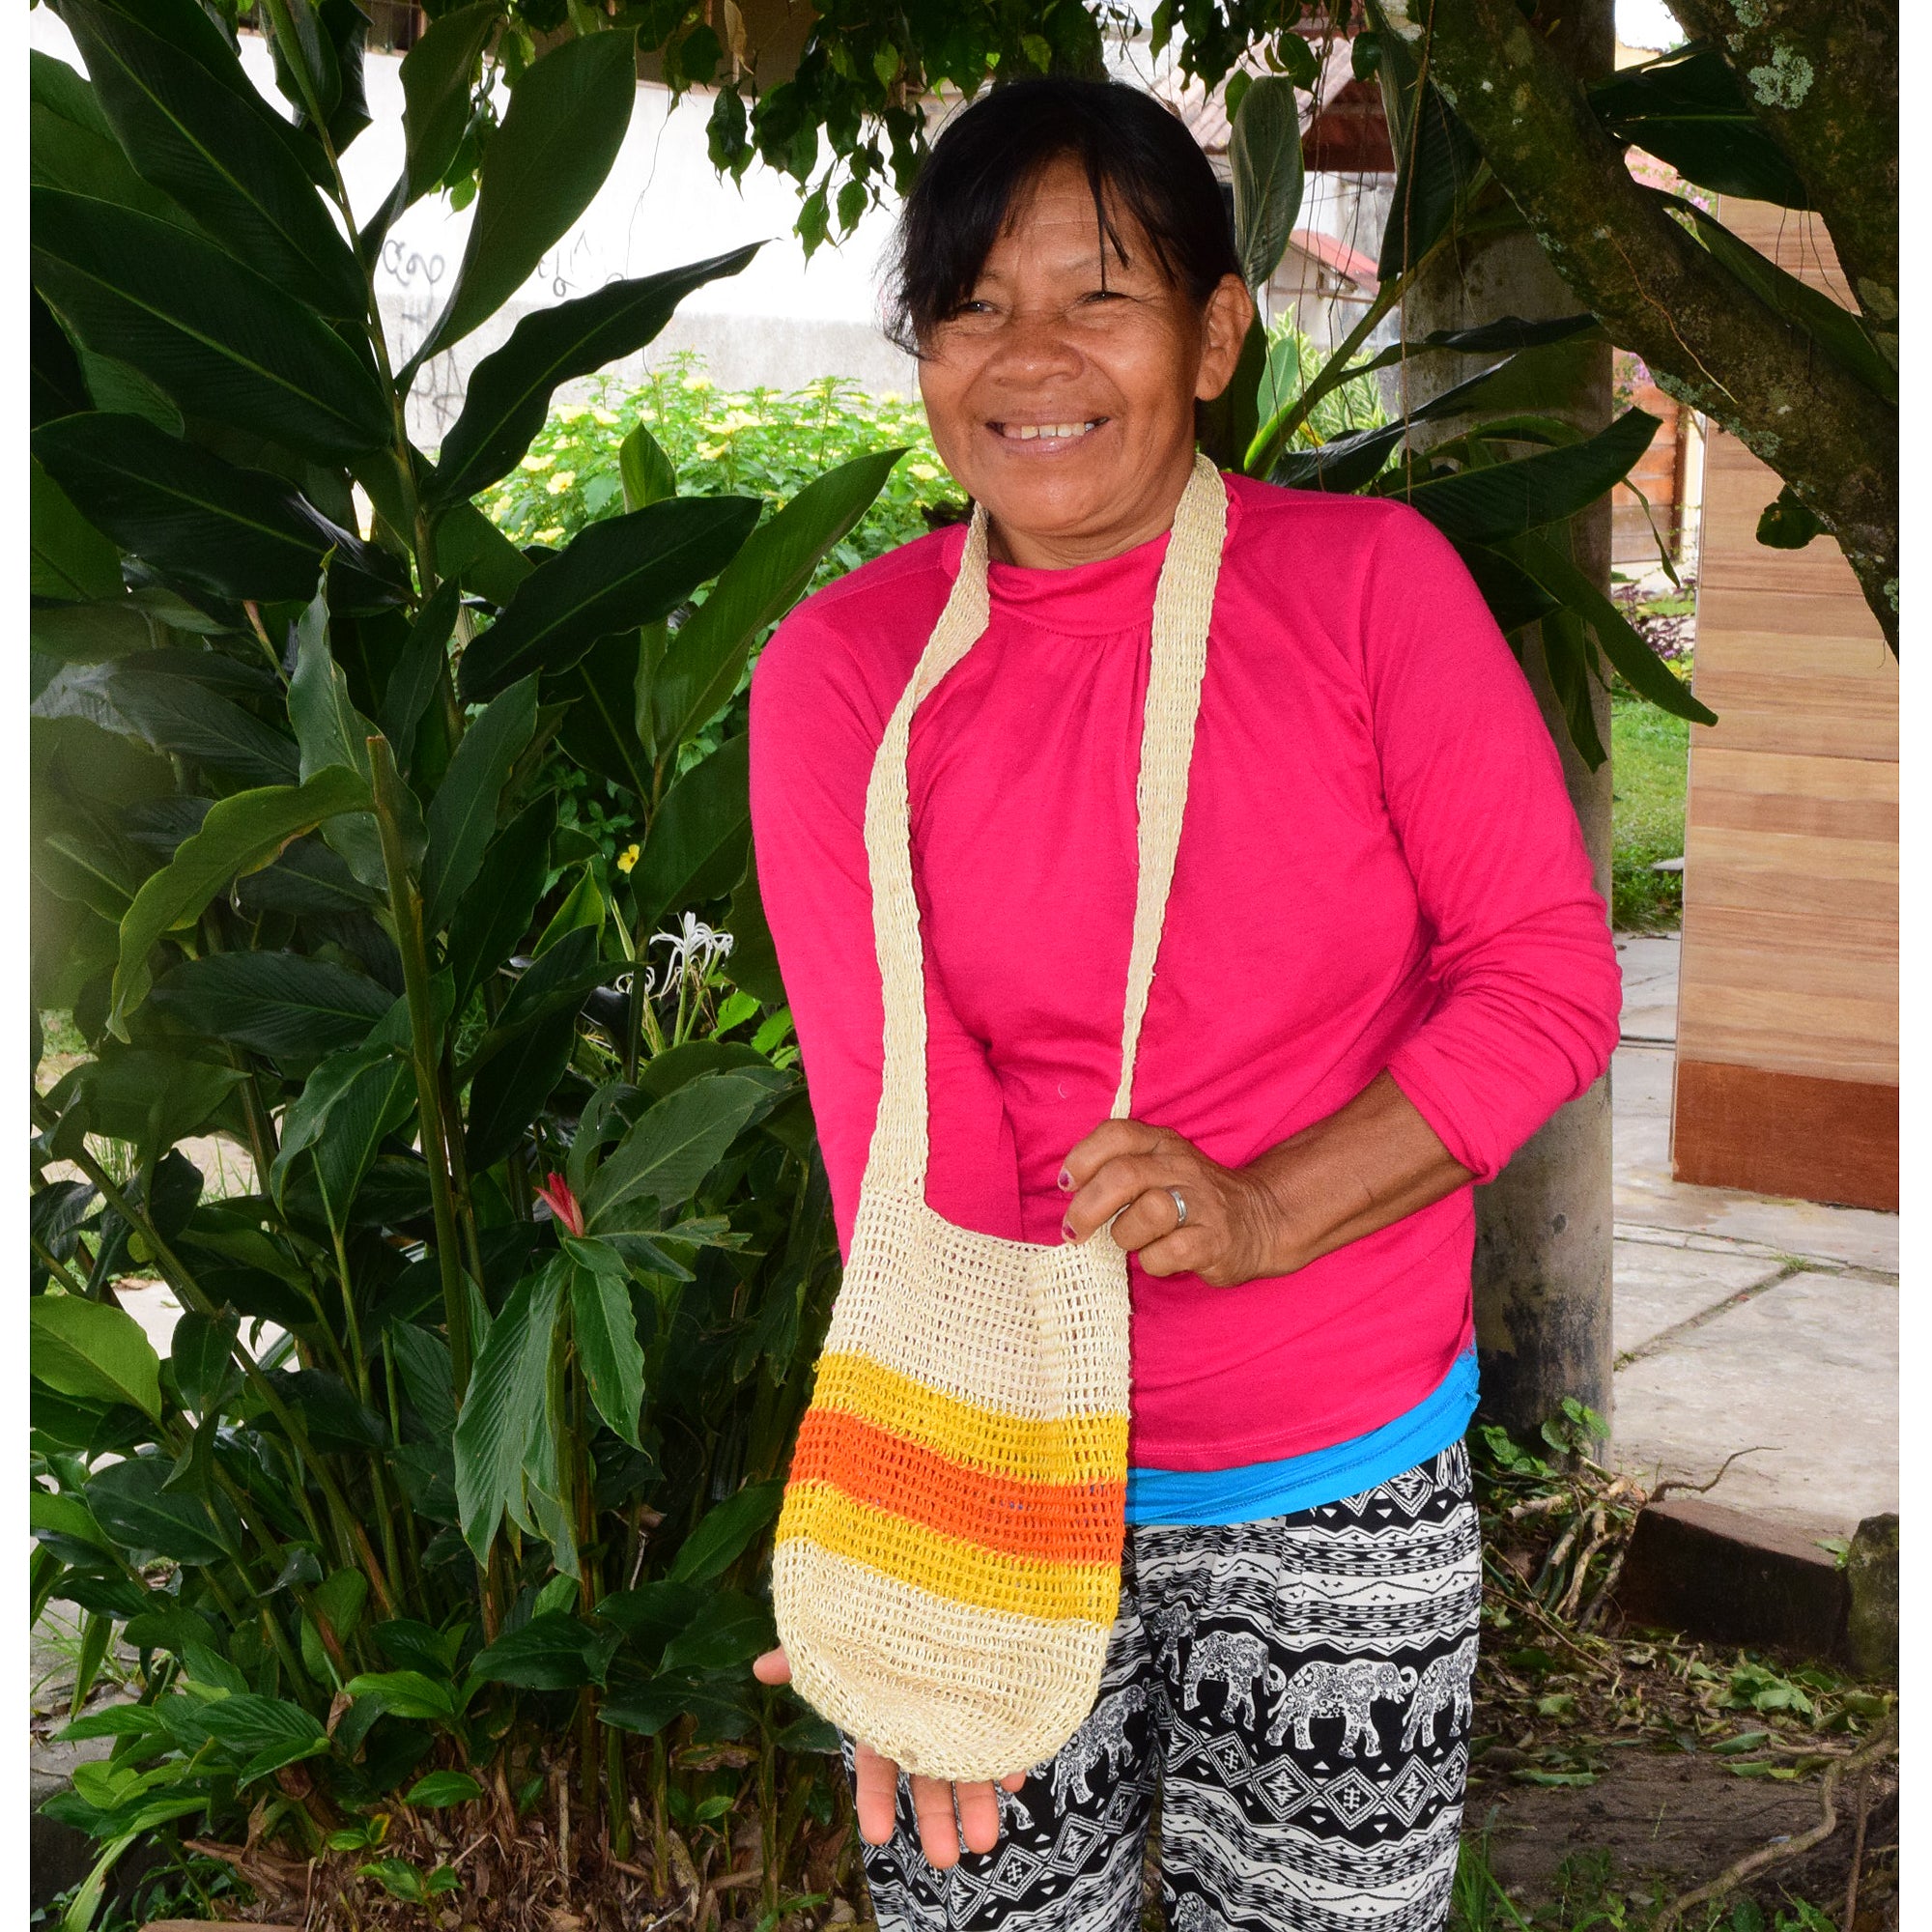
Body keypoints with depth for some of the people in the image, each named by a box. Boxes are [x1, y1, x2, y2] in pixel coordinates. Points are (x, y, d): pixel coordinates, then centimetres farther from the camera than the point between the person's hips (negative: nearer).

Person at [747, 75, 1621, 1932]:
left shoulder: (1371, 579, -5)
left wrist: (1264, 1214, -22)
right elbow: (902, 1127, -14)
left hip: (1344, 1487, 0)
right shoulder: (844, 670, -5)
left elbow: (1552, 979, -7)